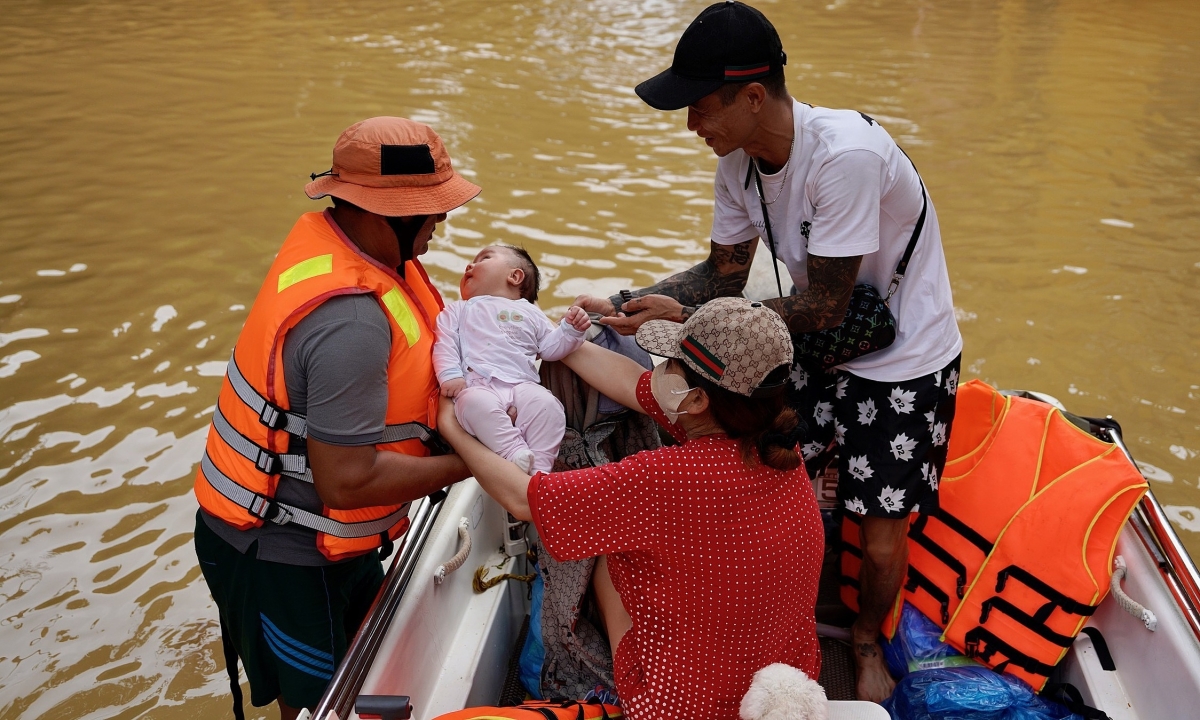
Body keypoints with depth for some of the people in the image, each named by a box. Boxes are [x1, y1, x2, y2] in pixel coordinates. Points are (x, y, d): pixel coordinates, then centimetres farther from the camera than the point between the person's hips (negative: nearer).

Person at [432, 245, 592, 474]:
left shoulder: (529, 313, 30)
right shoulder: (458, 311, 27)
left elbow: (551, 347, 27)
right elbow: (445, 345, 13)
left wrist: (571, 329, 9)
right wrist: (450, 375, -5)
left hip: (522, 384, 2)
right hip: (477, 385, -1)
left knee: (546, 404, -30)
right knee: (475, 404, -38)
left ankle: (540, 465, -27)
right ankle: (515, 453, -36)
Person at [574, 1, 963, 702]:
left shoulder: (845, 154, -33)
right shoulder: (741, 158, -8)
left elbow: (823, 308, -29)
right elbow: (725, 272, 3)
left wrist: (686, 315, -26)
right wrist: (633, 302, -13)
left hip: (904, 359, -6)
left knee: (882, 537, 0)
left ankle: (869, 642, 32)